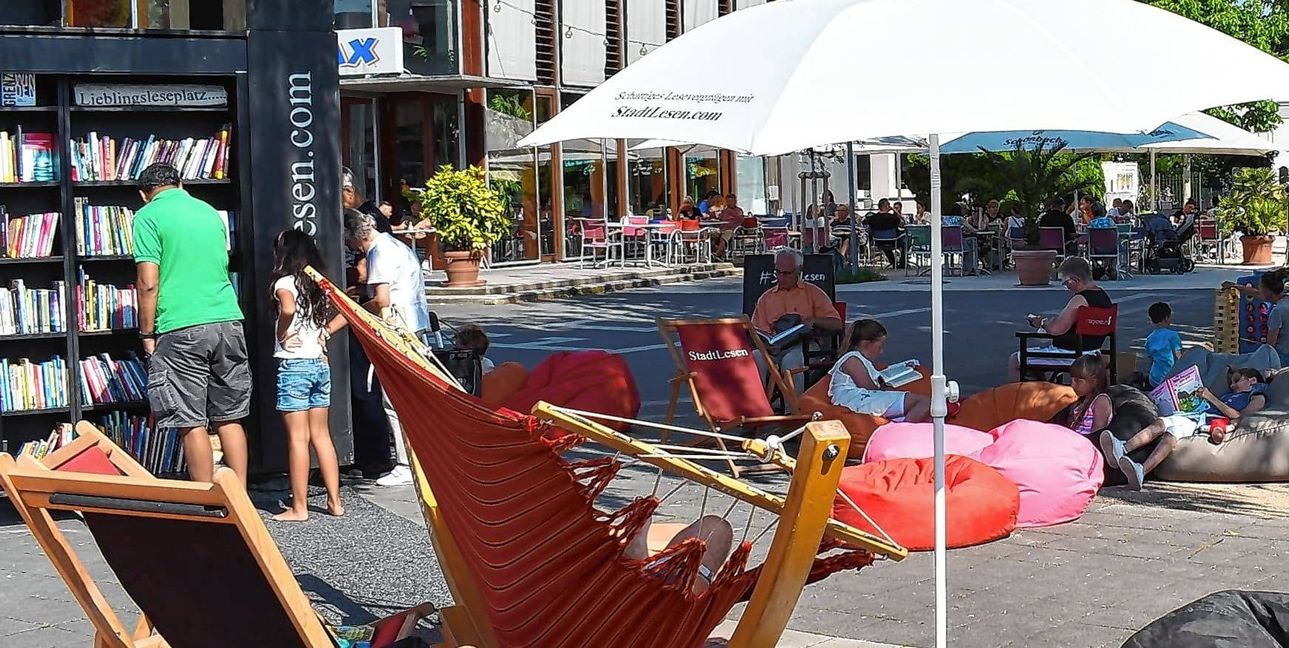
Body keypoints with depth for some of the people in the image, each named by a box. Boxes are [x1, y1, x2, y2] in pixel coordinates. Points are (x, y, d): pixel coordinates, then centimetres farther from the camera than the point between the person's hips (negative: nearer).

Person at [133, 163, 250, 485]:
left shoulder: (148, 217, -1)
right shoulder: (210, 212, 17)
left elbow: (148, 283, -8)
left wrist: (147, 334, -1)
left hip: (181, 328, -5)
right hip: (228, 322, 6)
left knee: (192, 422, 0)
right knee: (229, 418, 9)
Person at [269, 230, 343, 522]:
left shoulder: (285, 282, -10)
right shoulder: (318, 284, 10)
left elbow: (288, 308, -30)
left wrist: (281, 335, -15)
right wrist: (325, 332, 12)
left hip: (294, 365, -7)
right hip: (320, 364, 7)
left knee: (297, 438, -3)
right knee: (321, 436, 12)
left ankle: (299, 507, 1)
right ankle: (334, 501, 13)